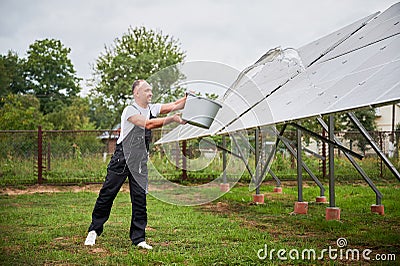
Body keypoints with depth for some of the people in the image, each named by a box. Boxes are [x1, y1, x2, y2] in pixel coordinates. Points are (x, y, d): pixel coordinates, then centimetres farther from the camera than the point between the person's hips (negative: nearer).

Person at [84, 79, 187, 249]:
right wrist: (172, 119, -33)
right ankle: (94, 230, 18)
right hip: (122, 159, -5)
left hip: (140, 162, 5)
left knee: (140, 199, 2)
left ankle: (138, 238, 8)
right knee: (107, 194, 2)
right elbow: (147, 124, -29)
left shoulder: (152, 109, 6)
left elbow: (175, 105, -4)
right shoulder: (130, 110, -14)